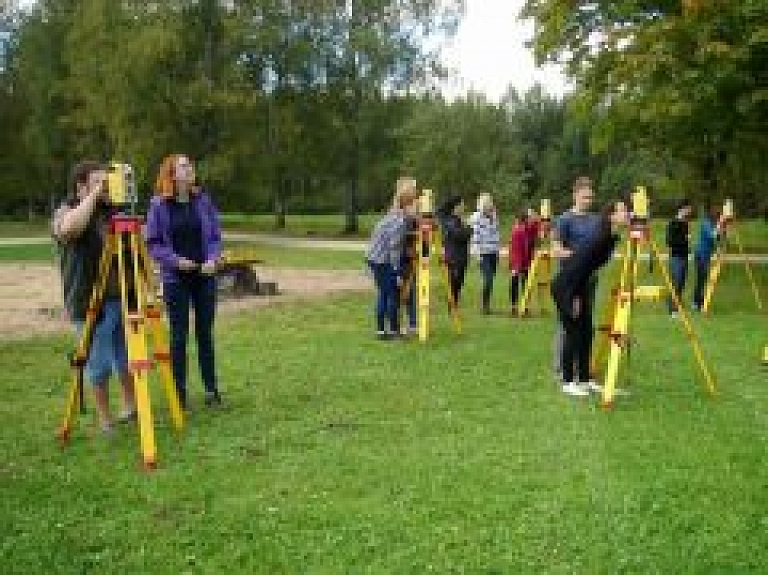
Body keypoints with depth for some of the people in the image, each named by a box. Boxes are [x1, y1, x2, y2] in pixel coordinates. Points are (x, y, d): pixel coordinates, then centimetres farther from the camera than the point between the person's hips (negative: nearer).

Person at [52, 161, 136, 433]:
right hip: (92, 303, -5)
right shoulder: (65, 212, -5)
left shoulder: (112, 211, 12)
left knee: (126, 358, 15)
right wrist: (93, 196, -23)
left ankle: (130, 406, 32)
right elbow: (68, 229, -31)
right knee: (99, 364, 2)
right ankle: (105, 420, 15)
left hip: (122, 297, 5)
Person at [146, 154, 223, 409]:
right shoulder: (159, 205, -3)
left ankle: (211, 389, 19)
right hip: (175, 278, -2)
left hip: (204, 275, 2)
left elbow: (216, 236, 6)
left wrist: (213, 259, -10)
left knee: (205, 333, 9)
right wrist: (175, 260, -15)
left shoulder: (203, 200, 3)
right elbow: (152, 243, -2)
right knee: (179, 335, 4)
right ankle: (179, 392, 15)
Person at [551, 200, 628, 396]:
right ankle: (568, 382, 4)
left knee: (586, 333, 9)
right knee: (573, 333, -5)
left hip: (580, 286, 9)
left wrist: (581, 295, 10)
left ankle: (585, 379, 17)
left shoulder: (612, 237, 5)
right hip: (565, 286, -9)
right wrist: (575, 298, -18)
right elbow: (579, 263, -22)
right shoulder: (600, 237, -21)